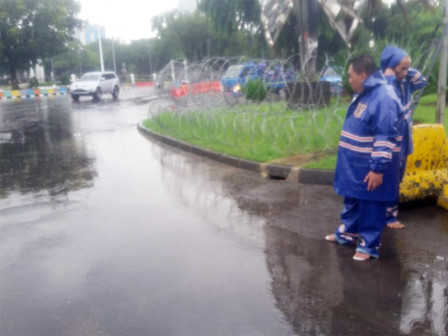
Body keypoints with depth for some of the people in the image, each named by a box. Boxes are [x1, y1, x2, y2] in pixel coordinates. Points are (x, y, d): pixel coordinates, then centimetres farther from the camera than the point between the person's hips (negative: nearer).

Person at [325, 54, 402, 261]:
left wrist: (378, 168, -26)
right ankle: (347, 233, 37)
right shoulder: (363, 94, 9)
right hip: (355, 163, 9)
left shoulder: (383, 97, -23)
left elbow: (385, 137, -26)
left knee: (370, 207, 4)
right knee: (352, 201, 21)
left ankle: (369, 245, 17)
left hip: (371, 167, -9)